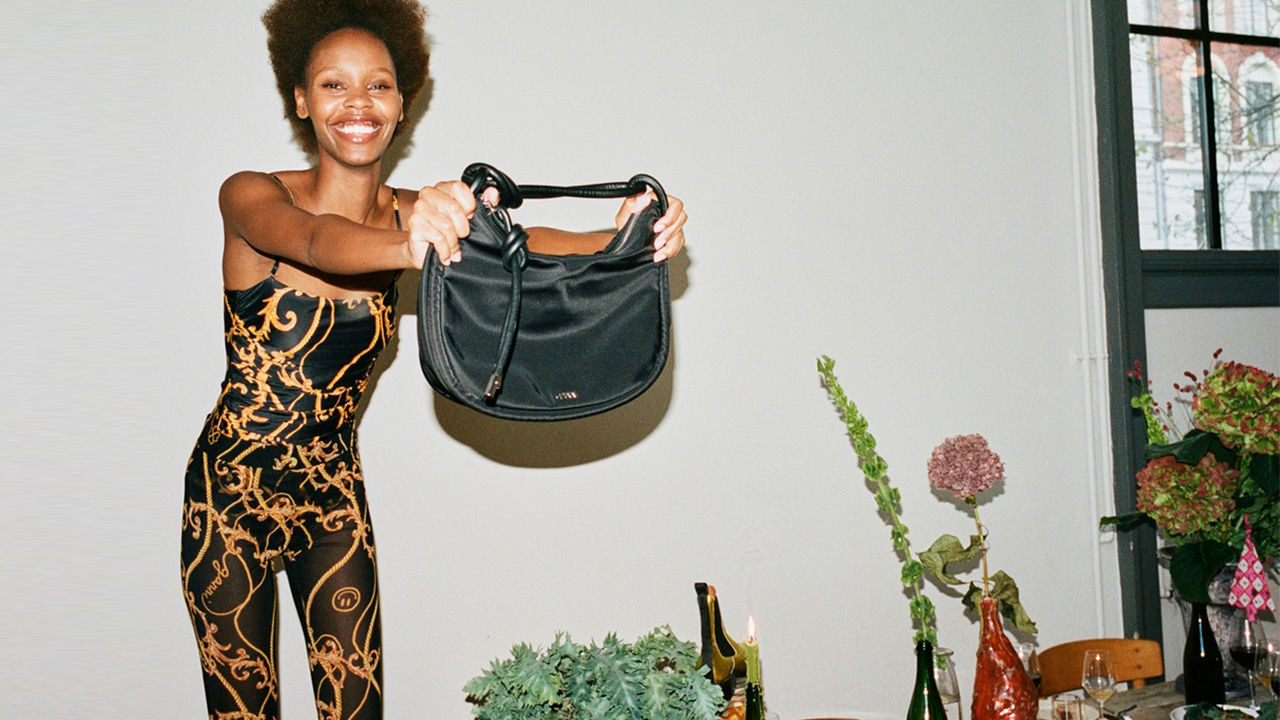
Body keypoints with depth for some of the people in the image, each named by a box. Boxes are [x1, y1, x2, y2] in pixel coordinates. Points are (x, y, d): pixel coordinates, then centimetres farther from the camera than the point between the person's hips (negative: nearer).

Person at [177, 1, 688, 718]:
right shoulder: (253, 198, -14)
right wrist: (408, 247, -60)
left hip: (334, 490, 3)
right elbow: (315, 240, -37)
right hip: (231, 488, -3)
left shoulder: (410, 215, -4)